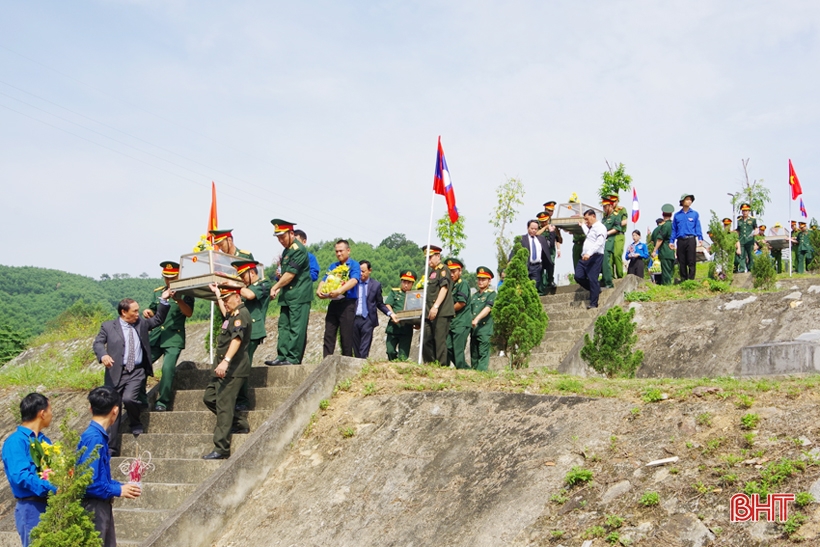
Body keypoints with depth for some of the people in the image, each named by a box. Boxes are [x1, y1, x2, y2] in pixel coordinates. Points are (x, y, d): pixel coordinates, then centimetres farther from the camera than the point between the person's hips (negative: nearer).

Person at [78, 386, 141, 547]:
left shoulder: (99, 436, 6)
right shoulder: (93, 438, -21)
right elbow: (89, 482, -24)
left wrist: (121, 487, 9)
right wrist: (118, 490, -14)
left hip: (102, 507, 9)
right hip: (93, 508, -9)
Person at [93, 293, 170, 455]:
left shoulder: (141, 323, 11)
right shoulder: (108, 326, 2)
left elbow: (158, 319, 21)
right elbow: (98, 343, -7)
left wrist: (163, 300, 10)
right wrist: (103, 355, -28)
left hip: (137, 372, 1)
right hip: (116, 373, -1)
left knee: (129, 398, -26)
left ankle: (136, 424, 5)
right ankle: (111, 448, 9)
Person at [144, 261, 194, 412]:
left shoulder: (185, 293, -2)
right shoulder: (157, 292, 13)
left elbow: (189, 313, -16)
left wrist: (177, 298, -30)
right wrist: (147, 312, 0)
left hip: (174, 338, -5)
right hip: (156, 336, 5)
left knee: (168, 368, -19)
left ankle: (162, 402, -6)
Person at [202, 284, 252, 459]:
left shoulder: (241, 314, -15)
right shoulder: (233, 314, 17)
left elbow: (237, 339, -30)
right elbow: (225, 313, 45)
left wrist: (226, 361, -40)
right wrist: (217, 293, 48)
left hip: (233, 370, -11)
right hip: (225, 369, 11)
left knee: (223, 405, -12)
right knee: (209, 397, 16)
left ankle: (221, 449, -11)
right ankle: (240, 424, 23)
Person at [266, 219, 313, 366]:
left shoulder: (299, 250, -14)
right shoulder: (287, 249, 16)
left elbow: (290, 274, -17)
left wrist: (275, 287, -7)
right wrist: (279, 288, 7)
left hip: (299, 295, -10)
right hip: (287, 295, 10)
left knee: (296, 328, -7)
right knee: (284, 326, 10)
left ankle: (293, 359, -6)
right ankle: (282, 356, 13)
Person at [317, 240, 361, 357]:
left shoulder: (354, 265, 0)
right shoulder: (333, 266, 18)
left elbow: (354, 280, -17)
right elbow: (324, 280, 10)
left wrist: (339, 290, -33)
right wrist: (319, 290, -13)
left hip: (347, 303, -5)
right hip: (333, 303, 6)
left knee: (346, 337, -3)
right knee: (329, 335, -1)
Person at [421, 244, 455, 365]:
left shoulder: (443, 270, -5)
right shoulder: (431, 272, 22)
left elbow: (444, 288, -17)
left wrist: (436, 306, -26)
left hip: (442, 313, -9)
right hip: (430, 313, 9)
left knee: (440, 340, -8)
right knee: (426, 340, 7)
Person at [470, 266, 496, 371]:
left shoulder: (492, 294, 0)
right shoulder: (474, 295, 21)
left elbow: (488, 308, -15)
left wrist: (477, 319, -26)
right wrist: (469, 322, 13)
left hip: (485, 329, -7)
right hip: (474, 330, 7)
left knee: (483, 353, -10)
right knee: (474, 354, 8)